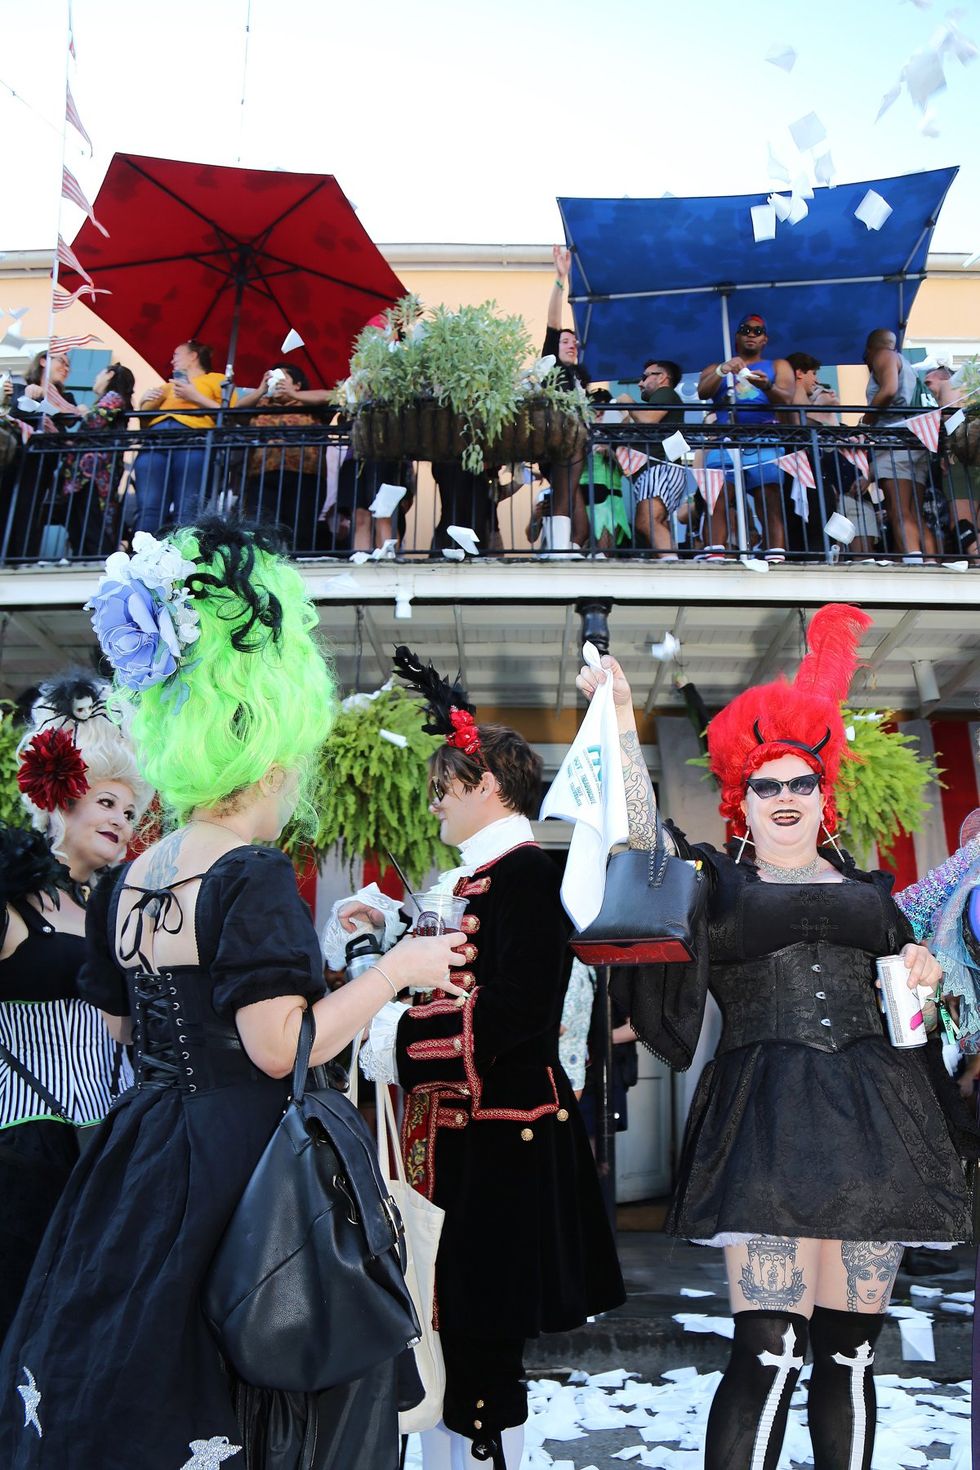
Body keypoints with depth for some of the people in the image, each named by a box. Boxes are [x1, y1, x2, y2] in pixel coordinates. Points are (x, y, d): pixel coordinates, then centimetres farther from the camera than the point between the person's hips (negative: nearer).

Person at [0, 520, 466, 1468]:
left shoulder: (125, 882, 3)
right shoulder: (254, 876, -21)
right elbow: (280, 1047, -25)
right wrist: (399, 967, -15)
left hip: (135, 1168, 8)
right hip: (231, 1168, -8)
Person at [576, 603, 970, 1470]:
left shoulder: (871, 889, 19)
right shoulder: (717, 882, 7)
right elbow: (641, 829, -11)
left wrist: (922, 978, 4)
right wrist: (620, 715, -16)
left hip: (873, 1119, 4)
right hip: (765, 1122, -4)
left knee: (850, 1349, 8)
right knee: (768, 1351, -9)